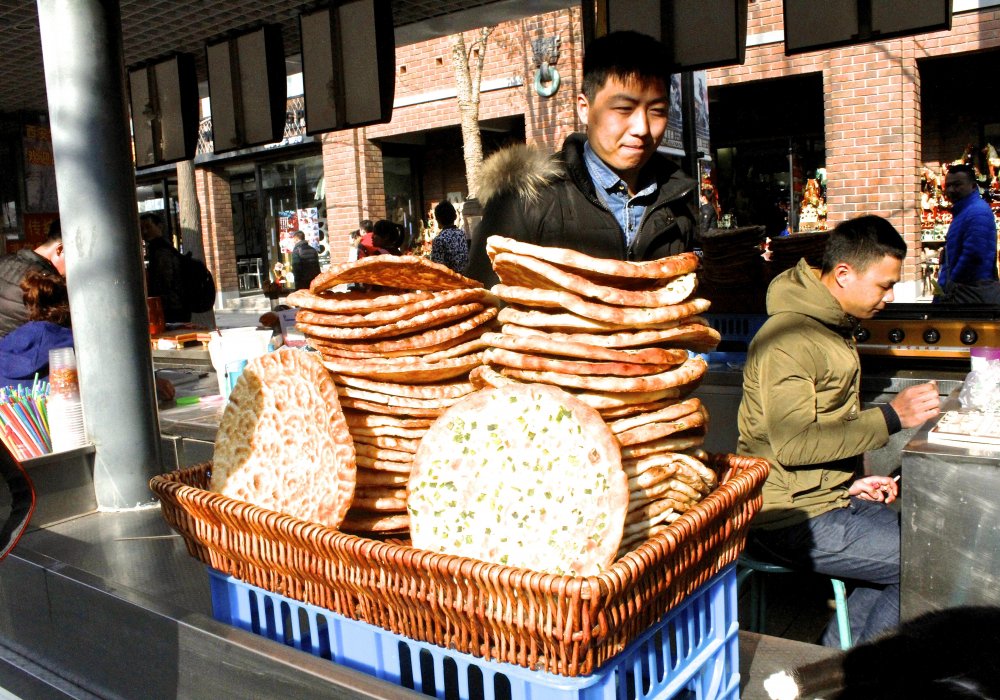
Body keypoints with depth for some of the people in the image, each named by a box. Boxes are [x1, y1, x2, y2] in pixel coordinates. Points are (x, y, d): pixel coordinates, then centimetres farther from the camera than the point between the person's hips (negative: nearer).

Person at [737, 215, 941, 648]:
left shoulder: (833, 326, 14)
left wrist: (852, 481, 8)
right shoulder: (789, 336, -19)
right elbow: (793, 444, -26)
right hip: (790, 521, -10)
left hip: (825, 497, 10)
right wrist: (891, 417, -20)